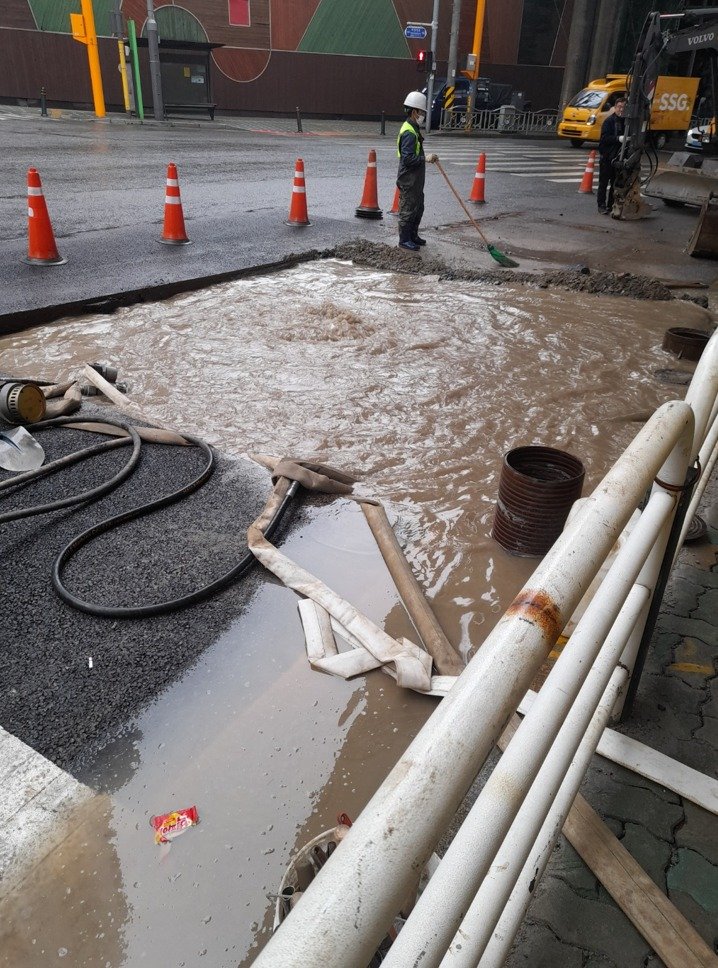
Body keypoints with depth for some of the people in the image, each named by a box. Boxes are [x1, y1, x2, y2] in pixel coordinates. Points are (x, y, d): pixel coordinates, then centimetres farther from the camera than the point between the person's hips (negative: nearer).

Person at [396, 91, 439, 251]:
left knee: (418, 208, 18)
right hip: (408, 181, -11)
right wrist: (425, 159, -26)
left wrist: (427, 158, 16)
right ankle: (404, 239, 7)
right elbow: (408, 159, -26)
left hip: (416, 180, 11)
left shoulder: (413, 129, 15)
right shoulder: (409, 133, -19)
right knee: (408, 210, -2)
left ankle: (413, 235, 29)